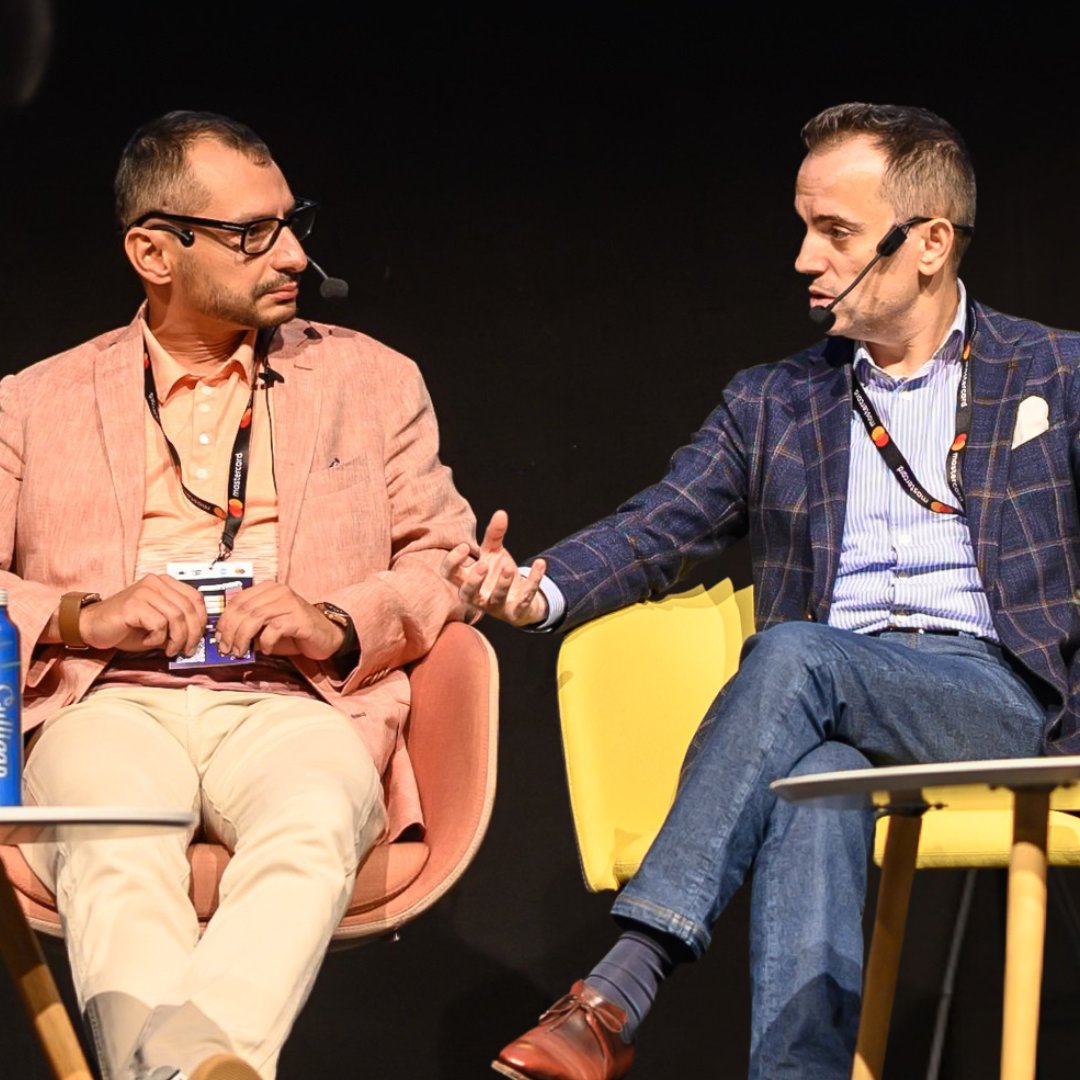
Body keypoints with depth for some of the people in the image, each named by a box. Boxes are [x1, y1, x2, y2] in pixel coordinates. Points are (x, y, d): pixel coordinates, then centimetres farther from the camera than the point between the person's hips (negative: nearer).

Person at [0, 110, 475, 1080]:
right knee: (117, 856, -36)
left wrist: (336, 625, -4)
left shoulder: (372, 381, 24)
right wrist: (82, 617, -6)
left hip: (293, 704, 0)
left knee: (312, 826, -37)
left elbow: (446, 559, 17)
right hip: (108, 705, 0)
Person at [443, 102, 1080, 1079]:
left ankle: (614, 999, -40)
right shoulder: (771, 404, 21)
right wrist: (543, 589, -11)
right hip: (833, 720, 2)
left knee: (793, 652, -32)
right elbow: (659, 529, 10)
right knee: (811, 791, -36)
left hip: (1000, 697, -2)